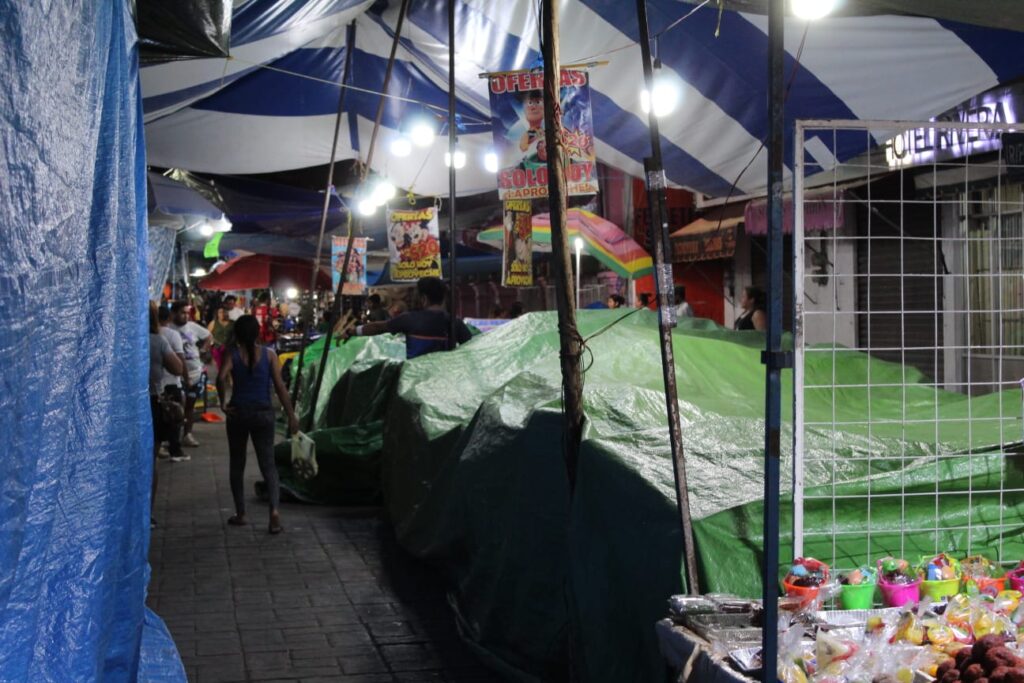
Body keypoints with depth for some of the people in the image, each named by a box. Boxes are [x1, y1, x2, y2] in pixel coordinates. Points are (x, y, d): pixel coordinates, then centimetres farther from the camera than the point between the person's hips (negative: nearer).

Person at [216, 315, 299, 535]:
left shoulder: (232, 355, -4)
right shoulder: (269, 355, -1)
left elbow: (221, 378, -22)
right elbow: (280, 387, -6)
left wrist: (224, 404, -11)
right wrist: (291, 416, -3)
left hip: (238, 412, 0)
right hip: (263, 413, 0)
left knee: (237, 464, 15)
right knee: (267, 464, 4)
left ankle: (240, 514, 20)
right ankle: (274, 510, -17)